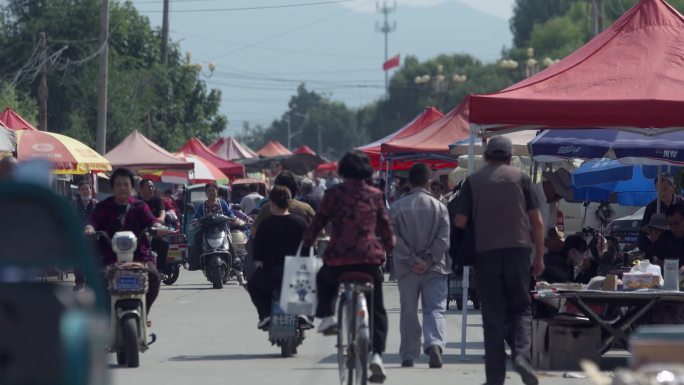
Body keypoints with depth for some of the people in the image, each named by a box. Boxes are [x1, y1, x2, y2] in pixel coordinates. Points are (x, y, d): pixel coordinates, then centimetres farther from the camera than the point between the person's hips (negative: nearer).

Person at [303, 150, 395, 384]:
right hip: (369, 258, 1)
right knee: (377, 310, 11)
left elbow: (319, 220, 7)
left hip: (338, 259, -1)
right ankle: (377, 353, -6)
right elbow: (385, 226, 14)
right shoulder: (375, 195, 7)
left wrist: (308, 241, 25)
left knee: (324, 279, 36)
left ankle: (327, 317, 16)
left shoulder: (334, 193, 1)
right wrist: (389, 248, 32)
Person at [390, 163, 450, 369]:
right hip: (434, 267, -1)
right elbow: (443, 238, -7)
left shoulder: (397, 207, -1)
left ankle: (408, 355, 14)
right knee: (435, 309, -1)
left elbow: (394, 239, -6)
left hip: (406, 269, 1)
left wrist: (411, 260, -8)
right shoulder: (438, 206, -2)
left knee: (409, 312, 11)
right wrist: (428, 260, -6)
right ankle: (435, 343, -26)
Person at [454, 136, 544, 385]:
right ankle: (521, 353, -15)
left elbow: (460, 221, 0)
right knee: (520, 308, 10)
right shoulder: (520, 178, 6)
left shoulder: (473, 182, 5)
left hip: (485, 252, 0)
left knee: (493, 316, 4)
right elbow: (537, 221, 3)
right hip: (518, 249, 0)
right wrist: (539, 256, 10)